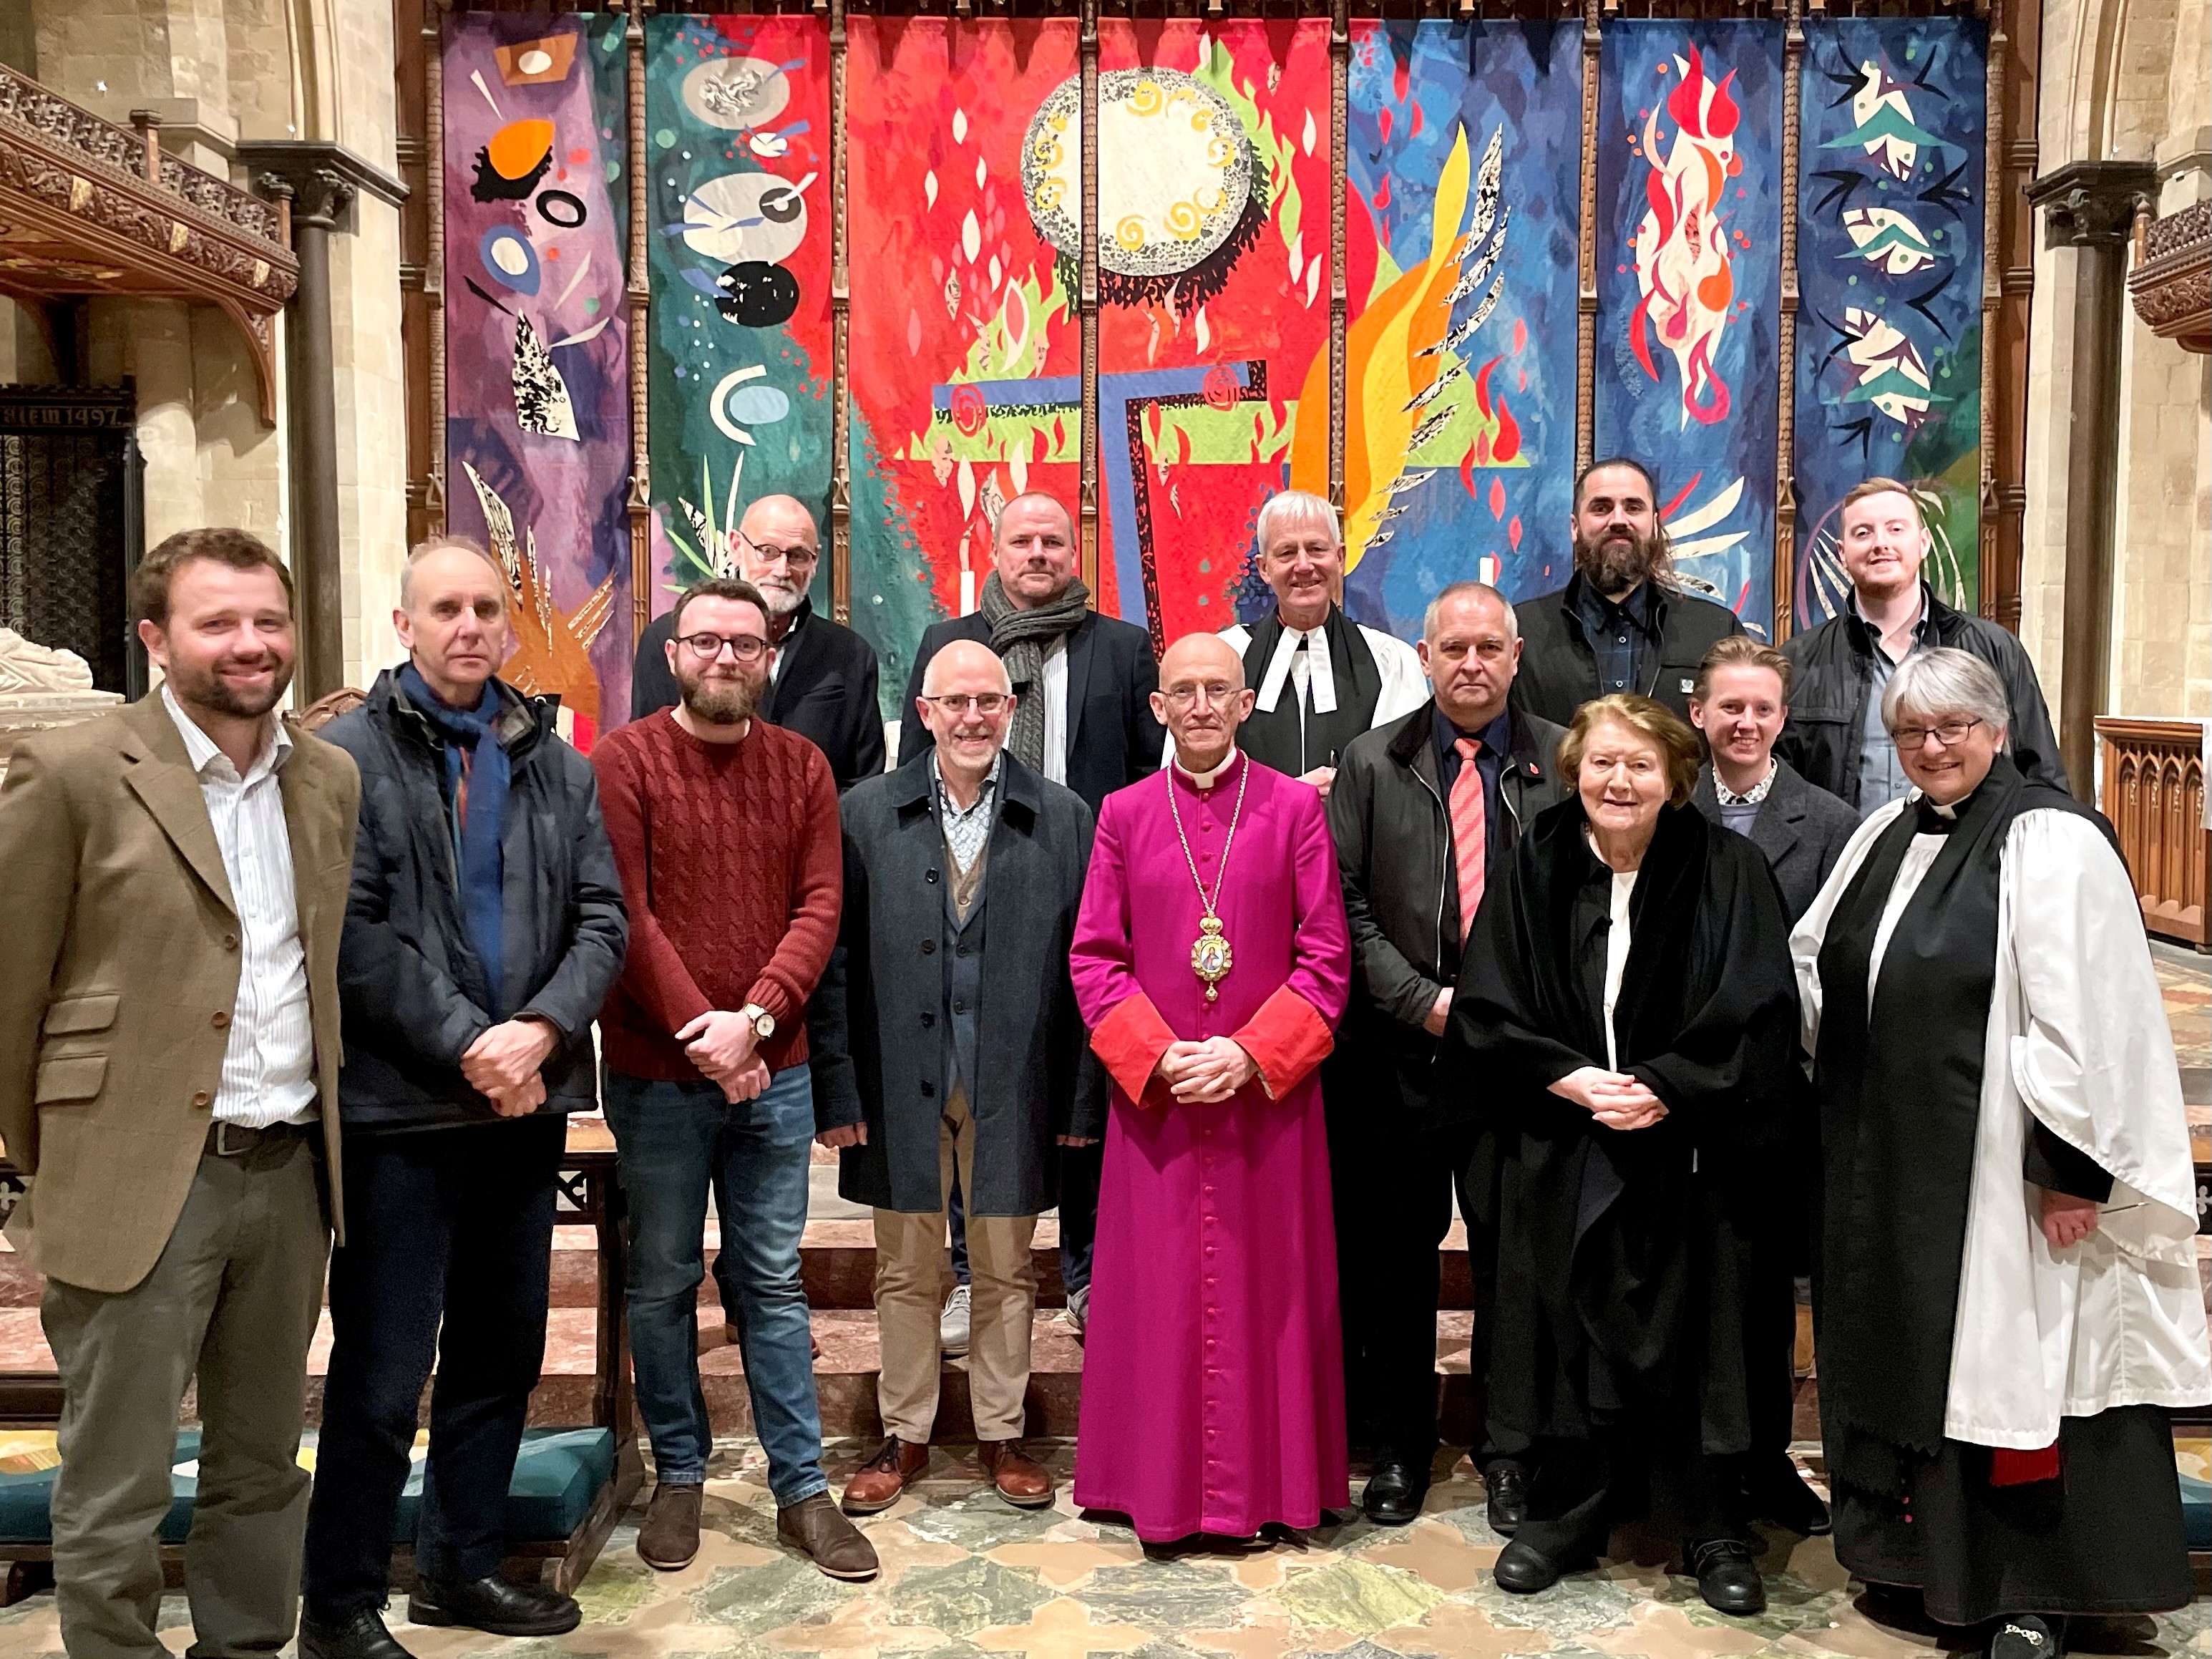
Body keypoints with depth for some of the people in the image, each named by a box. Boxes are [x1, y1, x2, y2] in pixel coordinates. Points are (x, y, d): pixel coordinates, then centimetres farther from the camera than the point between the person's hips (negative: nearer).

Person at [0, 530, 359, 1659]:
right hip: (141, 1181, -5)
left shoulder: (332, 781, 8)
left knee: (263, 1471, 17)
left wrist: (320, 1134, 13)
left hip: (290, 1173, 5)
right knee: (114, 1501, 5)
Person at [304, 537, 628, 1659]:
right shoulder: (348, 755, -4)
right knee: (380, 1374, 1)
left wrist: (543, 1029, -12)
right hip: (399, 1107, -5)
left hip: (526, 1102, 5)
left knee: (502, 1352, 15)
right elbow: (352, 930, -13)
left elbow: (602, 919, 4)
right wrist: (465, 1043, -17)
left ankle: (463, 1565, 31)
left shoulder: (556, 765, 10)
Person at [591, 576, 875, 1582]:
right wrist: (696, 1028, -16)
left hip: (774, 1071, 2)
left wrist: (752, 1020, -15)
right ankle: (678, 1475, 27)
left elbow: (820, 907, -3)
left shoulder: (802, 767, 4)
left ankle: (801, 1489, 19)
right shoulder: (625, 761, -4)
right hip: (655, 1073, -2)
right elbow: (624, 914, -10)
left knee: (773, 1282, 10)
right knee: (662, 1283, 11)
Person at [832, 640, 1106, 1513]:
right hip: (900, 1078, 0)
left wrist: (1082, 1096, -4)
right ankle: (905, 1435, 29)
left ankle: (1002, 1434, 29)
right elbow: (838, 957, -2)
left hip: (1013, 1080, 0)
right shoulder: (866, 813, 1)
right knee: (905, 1269, 13)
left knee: (1007, 1269, 13)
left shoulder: (1064, 819, 0)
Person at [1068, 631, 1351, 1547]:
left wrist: (1250, 1053, -12)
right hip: (1152, 1092, 1)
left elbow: (1326, 957, -2)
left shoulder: (1294, 807, 1)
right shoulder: (1124, 815, 5)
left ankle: (1271, 1482, 20)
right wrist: (1159, 1056, -11)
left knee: (1269, 1287, 6)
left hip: (1269, 1089, -1)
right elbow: (1094, 957, 2)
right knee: (1159, 1290, 6)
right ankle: (1160, 1486, 19)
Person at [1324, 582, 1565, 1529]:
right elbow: (1346, 907, 1)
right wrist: (1426, 1002, -9)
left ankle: (1511, 1452, 24)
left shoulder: (1565, 762, 2)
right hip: (1401, 1051, 1)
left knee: (1513, 1254, 6)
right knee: (1394, 1257, 10)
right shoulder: (1372, 763, 5)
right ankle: (1397, 1449, 25)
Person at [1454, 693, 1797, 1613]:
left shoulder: (1726, 870, -3)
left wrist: (1663, 1087, -18)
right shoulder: (1537, 866, 2)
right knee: (1568, 1327, 8)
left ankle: (1711, 1529, 22)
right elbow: (1485, 1005, -1)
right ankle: (1567, 1512, 25)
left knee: (1692, 1333, 6)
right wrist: (1572, 1080, -13)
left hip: (1689, 1149, -1)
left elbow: (1757, 1009, -9)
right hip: (1560, 1148, 2)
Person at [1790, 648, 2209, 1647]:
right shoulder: (1886, 836, 10)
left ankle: (2035, 1595, 19)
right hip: (1887, 1161, 7)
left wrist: (2074, 1165, -20)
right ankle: (1921, 1549, 32)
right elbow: (1815, 961, 22)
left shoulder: (2049, 841, -13)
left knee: (2012, 1360, 3)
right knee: (1904, 1354, 15)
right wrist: (1843, 1080, 16)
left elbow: (2082, 1015, -19)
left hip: (2000, 1165, -7)